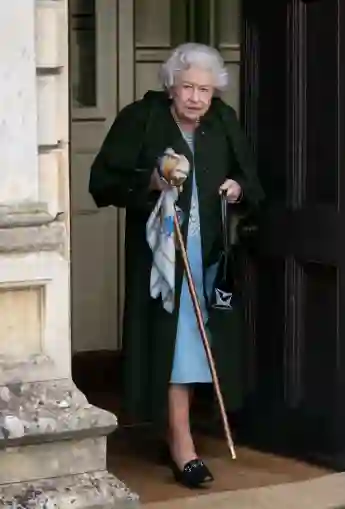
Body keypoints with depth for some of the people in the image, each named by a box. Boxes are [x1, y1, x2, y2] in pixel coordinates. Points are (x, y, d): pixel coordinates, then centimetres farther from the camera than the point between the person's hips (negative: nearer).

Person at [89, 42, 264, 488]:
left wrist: (240, 188, -7)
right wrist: (149, 182, -23)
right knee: (174, 341, -9)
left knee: (193, 342, 10)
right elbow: (102, 181, -8)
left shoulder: (224, 124, 6)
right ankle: (182, 448, -7)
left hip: (210, 251, 5)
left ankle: (174, 432, 25)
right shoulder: (140, 119, -7)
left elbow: (251, 180, 16)